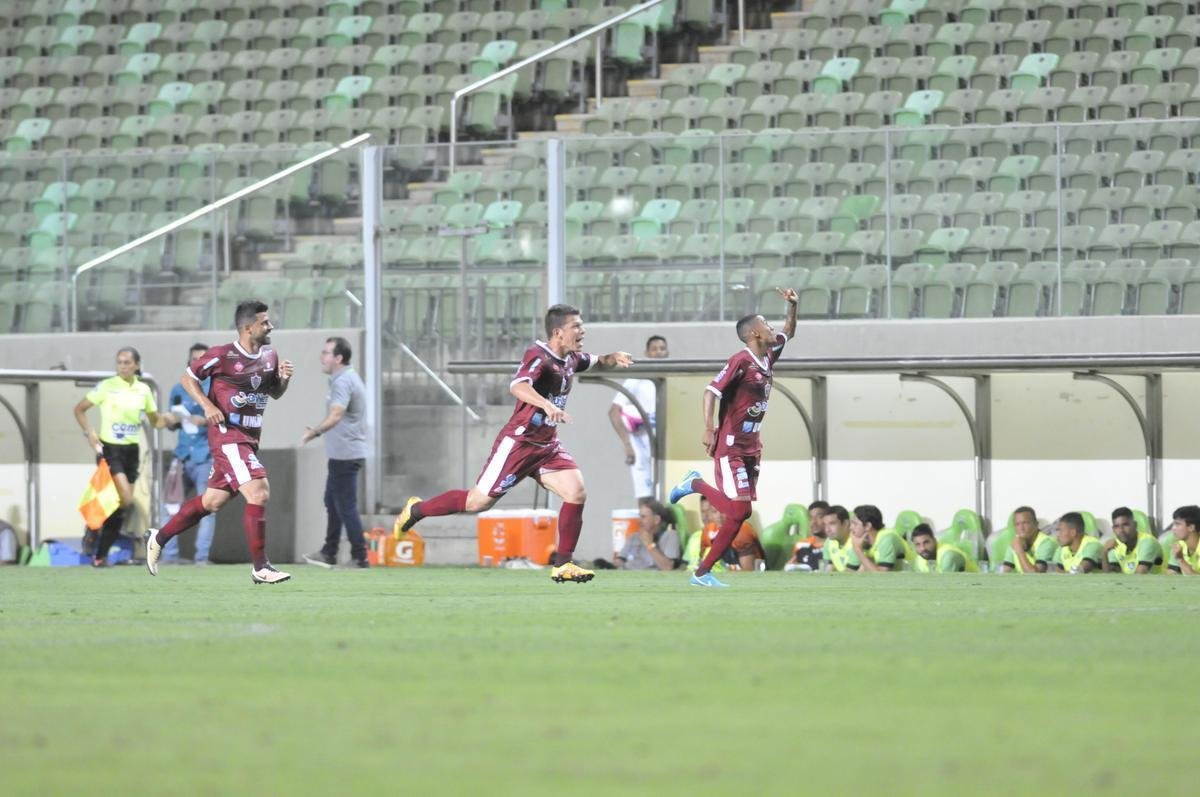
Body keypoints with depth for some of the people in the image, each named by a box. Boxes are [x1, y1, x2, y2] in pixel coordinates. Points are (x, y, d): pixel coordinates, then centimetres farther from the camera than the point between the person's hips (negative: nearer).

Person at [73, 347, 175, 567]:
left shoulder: (144, 390, 6)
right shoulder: (107, 387, -5)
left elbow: (154, 421, 16)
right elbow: (79, 409, 2)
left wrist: (166, 419, -6)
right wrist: (89, 432, -12)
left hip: (132, 451, 5)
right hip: (109, 449, -5)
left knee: (121, 507, 4)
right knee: (126, 499, -21)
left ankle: (100, 555, 11)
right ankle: (94, 528, -1)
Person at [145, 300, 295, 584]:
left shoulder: (269, 356, 8)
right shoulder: (222, 356, -11)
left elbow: (275, 393, 22)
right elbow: (188, 378, 1)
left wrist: (284, 378, 0)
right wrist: (207, 405, -14)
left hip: (249, 438, 8)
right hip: (227, 435, -8)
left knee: (212, 501, 15)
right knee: (258, 493, -18)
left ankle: (159, 538, 32)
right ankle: (260, 568, -14)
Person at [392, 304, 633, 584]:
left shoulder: (570, 358, 6)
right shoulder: (538, 356, -20)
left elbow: (594, 362, 29)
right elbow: (517, 386, -39)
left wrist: (612, 359, 6)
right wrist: (547, 405, -54)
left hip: (547, 445, 7)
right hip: (518, 442, -7)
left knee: (576, 492, -12)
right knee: (478, 501, 0)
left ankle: (562, 565, -5)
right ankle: (416, 510, 23)